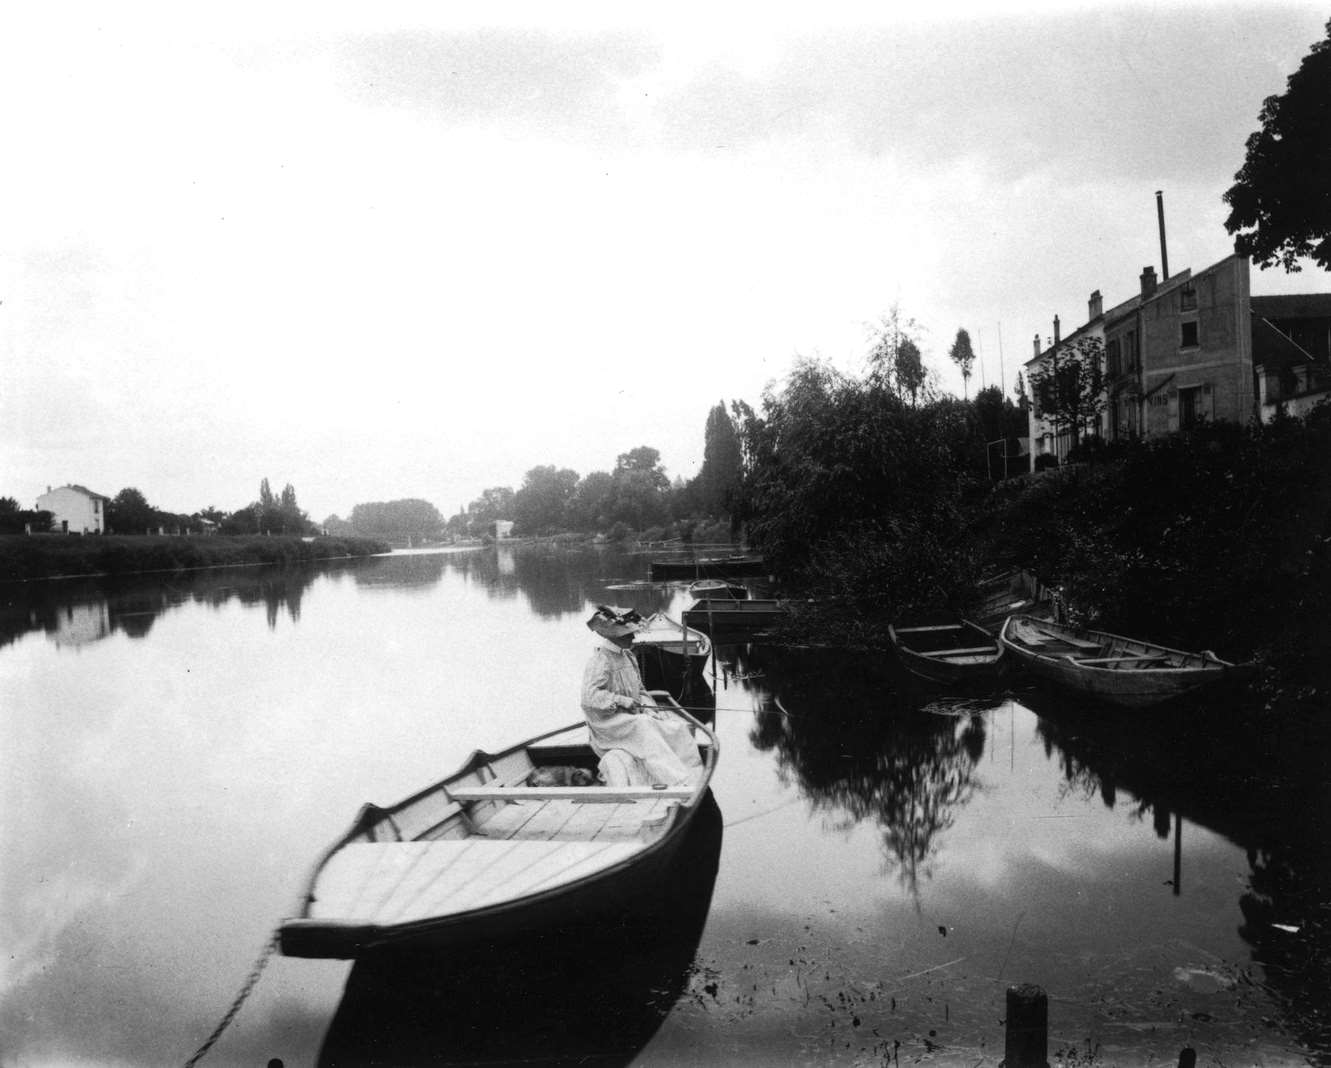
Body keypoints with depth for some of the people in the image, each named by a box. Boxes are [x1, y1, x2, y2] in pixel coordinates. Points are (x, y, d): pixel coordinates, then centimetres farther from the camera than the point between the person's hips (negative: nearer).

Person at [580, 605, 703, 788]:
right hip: (608, 720, -8)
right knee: (643, 727, -35)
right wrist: (621, 701, -27)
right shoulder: (600, 661, -14)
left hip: (633, 716, 8)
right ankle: (678, 780, -37)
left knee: (678, 727, -9)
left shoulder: (628, 657, 13)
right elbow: (589, 696, -23)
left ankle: (694, 777, -16)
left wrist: (648, 708, -2)